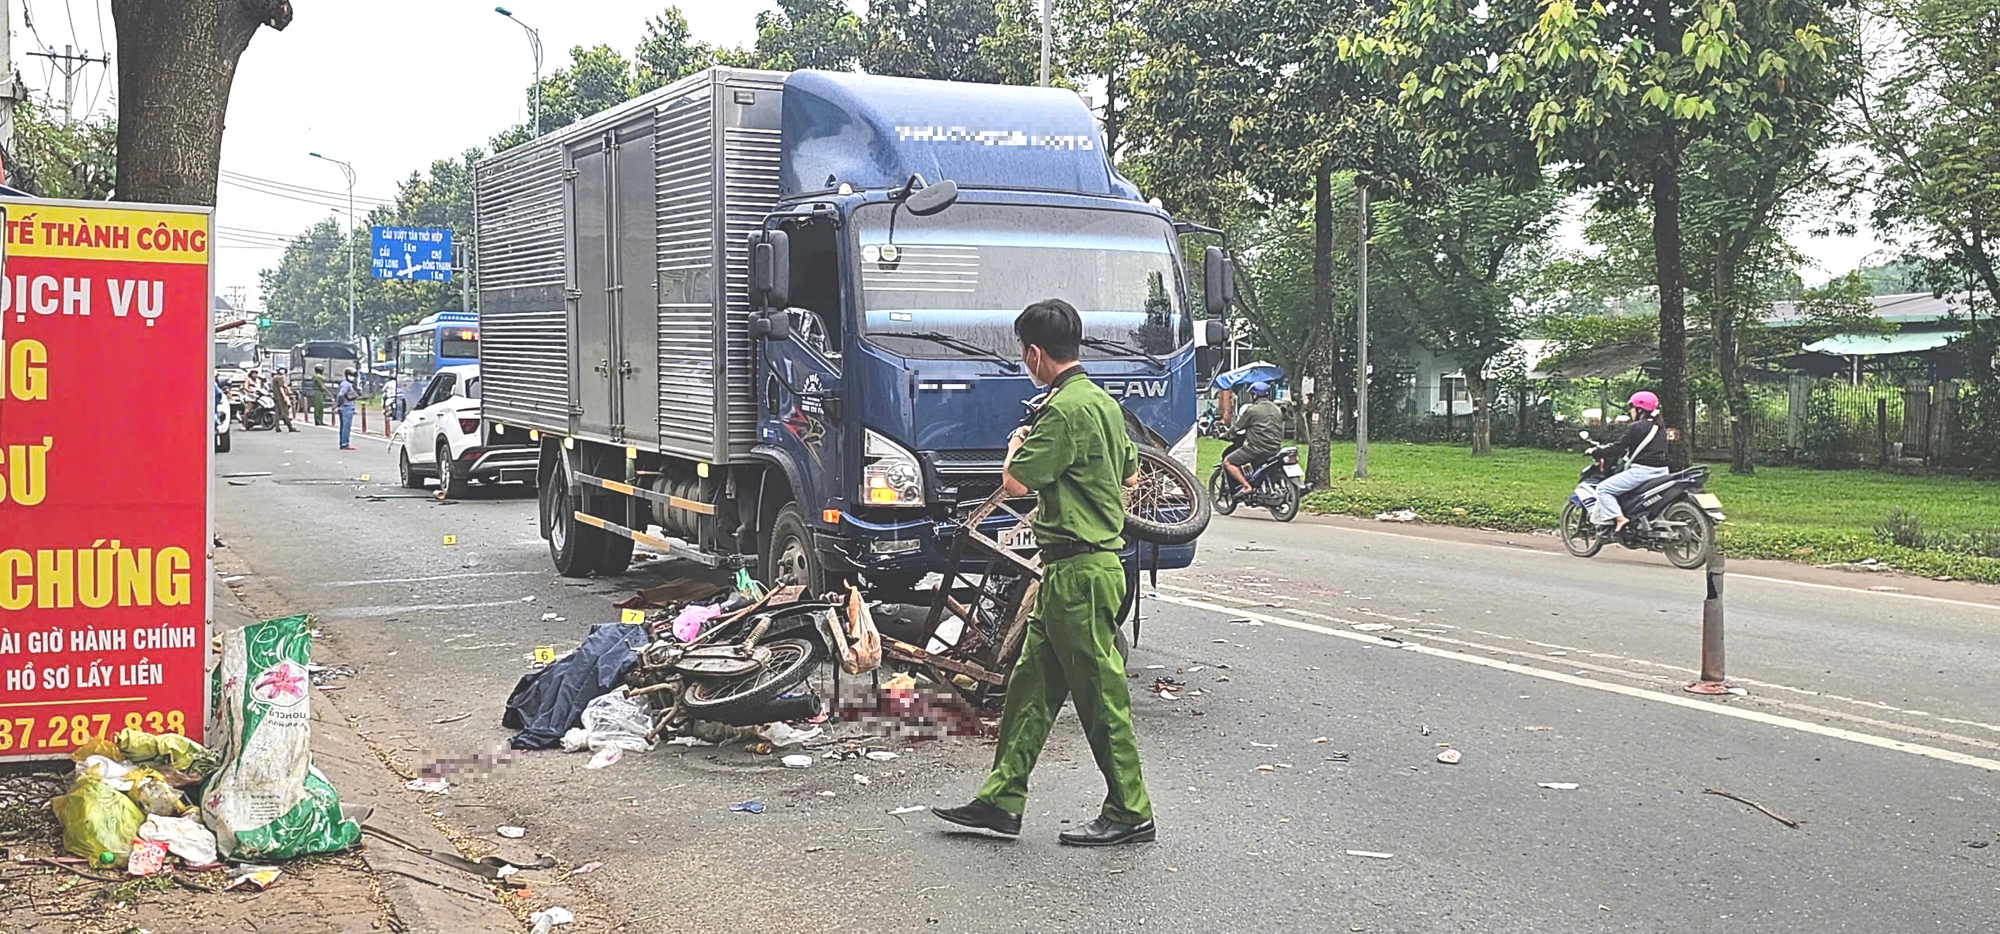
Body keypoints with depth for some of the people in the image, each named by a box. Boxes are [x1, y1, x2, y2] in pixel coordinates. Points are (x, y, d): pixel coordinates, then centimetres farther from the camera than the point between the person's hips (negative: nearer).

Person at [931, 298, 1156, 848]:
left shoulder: (1065, 409, -17)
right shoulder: (1103, 402, 14)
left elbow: (1015, 483, -18)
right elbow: (1130, 477, 25)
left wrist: (1017, 447, 2)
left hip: (1078, 570, -10)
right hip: (1096, 560, 10)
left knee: (1100, 694, -2)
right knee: (1032, 683, 12)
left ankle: (1130, 813, 6)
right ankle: (1001, 801, 17)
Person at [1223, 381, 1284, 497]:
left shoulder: (1252, 410, -7)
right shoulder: (1277, 410, 15)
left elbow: (1236, 427, 0)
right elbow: (1281, 432, 20)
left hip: (1257, 447, -8)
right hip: (1275, 448, 8)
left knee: (1227, 462, -2)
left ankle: (1246, 486, -15)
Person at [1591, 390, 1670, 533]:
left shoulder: (1636, 427, -9)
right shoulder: (1659, 428, 17)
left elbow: (1619, 447, -10)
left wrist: (1597, 451, 2)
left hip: (1642, 471, -9)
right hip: (1661, 472, 9)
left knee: (1603, 488, -6)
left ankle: (1619, 519, -21)